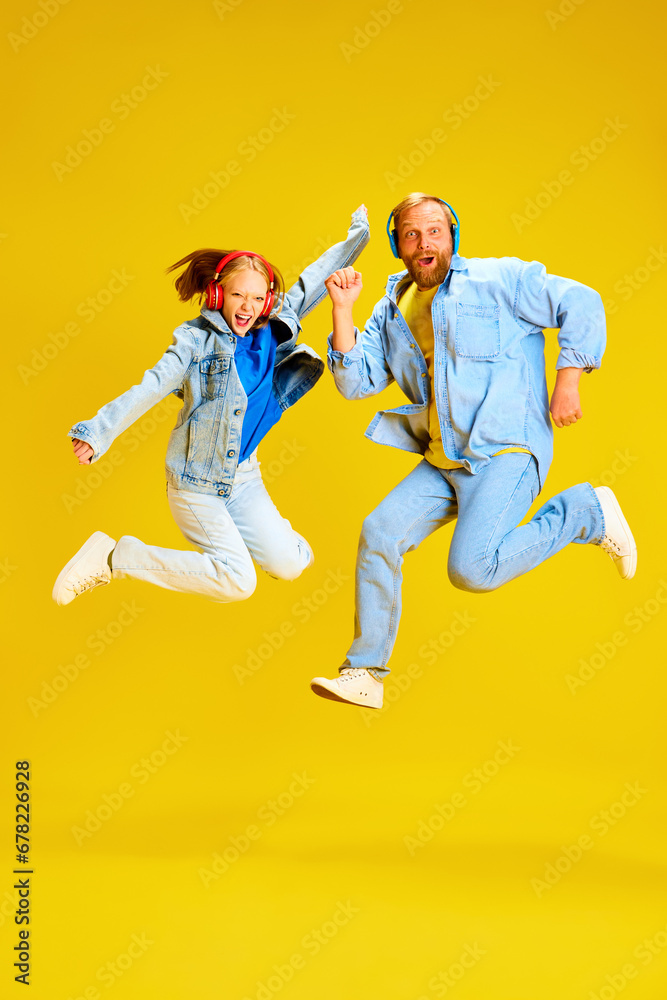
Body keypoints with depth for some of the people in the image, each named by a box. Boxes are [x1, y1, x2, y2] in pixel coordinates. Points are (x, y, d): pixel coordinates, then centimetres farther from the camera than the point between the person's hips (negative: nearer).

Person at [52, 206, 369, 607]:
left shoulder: (274, 331, 2)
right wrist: (99, 431, -30)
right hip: (197, 479, -6)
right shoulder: (197, 340, -13)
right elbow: (151, 387, -21)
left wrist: (357, 236, 20)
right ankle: (116, 557, -3)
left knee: (290, 564, -2)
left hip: (243, 474, 6)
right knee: (238, 581, -13)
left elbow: (313, 282, 12)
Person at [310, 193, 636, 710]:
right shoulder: (393, 308, 15)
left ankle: (587, 512, 0)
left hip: (506, 452, -6)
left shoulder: (496, 279, -2)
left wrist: (568, 379, -13)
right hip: (443, 462, 6)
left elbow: (582, 304, -5)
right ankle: (364, 675, 5)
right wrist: (343, 311, -1)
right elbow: (356, 381, 7)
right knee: (379, 535, -6)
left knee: (472, 569, -23)